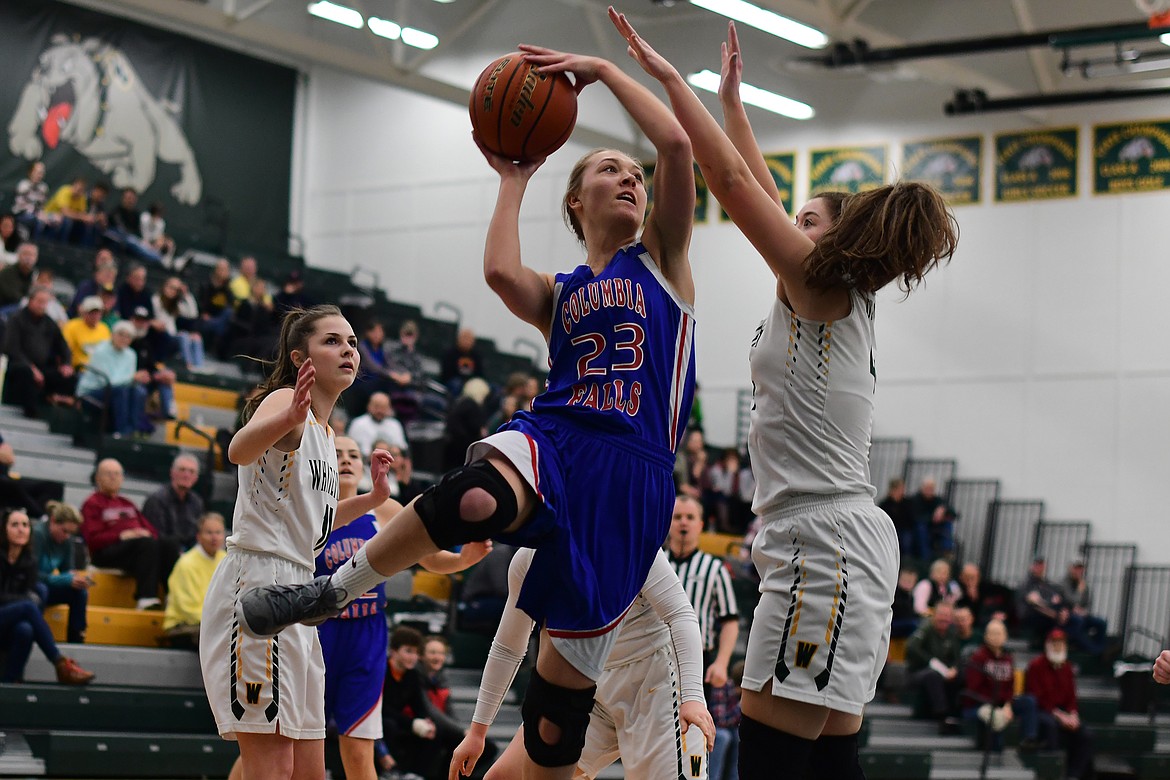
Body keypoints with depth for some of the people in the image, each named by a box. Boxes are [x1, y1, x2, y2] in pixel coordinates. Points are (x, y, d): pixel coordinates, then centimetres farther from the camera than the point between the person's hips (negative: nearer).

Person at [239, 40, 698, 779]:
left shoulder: (662, 261, 16)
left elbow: (677, 144, 1)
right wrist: (514, 182, 11)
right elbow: (502, 274, -4)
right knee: (475, 498, -39)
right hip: (553, 440, 1)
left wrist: (603, 69, 8)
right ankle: (336, 589, -18)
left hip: (630, 475, -1)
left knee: (556, 720, -3)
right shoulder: (556, 295, 22)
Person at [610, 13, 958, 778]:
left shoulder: (821, 285, -5)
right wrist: (730, 97, 32)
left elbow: (735, 180, -9)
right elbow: (763, 191, 27)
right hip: (849, 542, 10)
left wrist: (669, 76, -3)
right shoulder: (840, 302, 18)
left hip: (823, 543, -10)